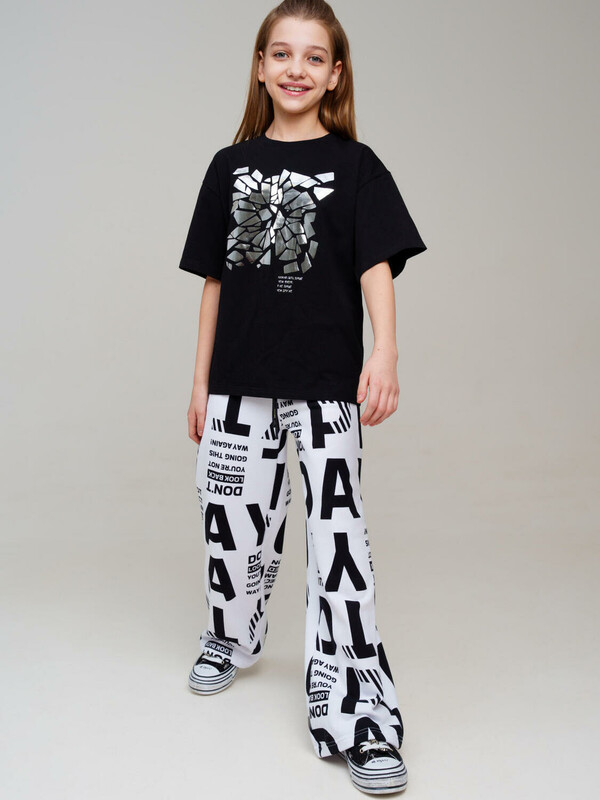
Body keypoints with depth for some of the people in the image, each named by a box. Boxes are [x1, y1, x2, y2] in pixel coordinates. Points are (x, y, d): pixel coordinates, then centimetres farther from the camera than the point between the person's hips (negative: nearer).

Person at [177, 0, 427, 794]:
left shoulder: (355, 166, 1)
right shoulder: (231, 165, 9)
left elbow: (376, 265, -10)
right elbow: (214, 280, 10)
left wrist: (385, 351, -28)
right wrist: (201, 384, 9)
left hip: (326, 382, -3)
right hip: (239, 379, 3)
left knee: (337, 532, -6)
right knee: (234, 514, 12)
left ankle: (355, 713, 0)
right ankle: (232, 638, 39)